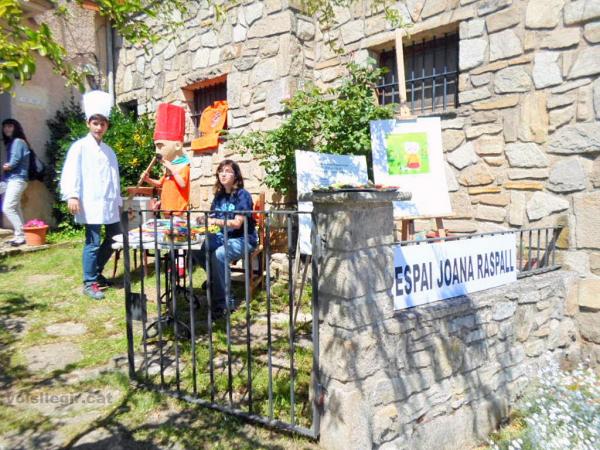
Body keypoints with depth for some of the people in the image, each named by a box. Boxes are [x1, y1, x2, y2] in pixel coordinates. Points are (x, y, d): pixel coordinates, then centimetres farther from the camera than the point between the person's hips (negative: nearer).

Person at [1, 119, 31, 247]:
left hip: (17, 179, -9)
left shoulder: (18, 142, -8)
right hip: (13, 179, 9)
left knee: (8, 208, -14)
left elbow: (13, 162, -13)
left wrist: (4, 167, 5)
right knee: (15, 208, 9)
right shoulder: (11, 143, 20)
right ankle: (19, 235, 12)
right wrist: (6, 167, -7)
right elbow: (10, 164, 13)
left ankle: (21, 235, -11)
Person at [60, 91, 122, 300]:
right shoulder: (80, 147, -1)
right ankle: (89, 283, 6)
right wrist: (72, 195, -23)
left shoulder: (109, 151, 18)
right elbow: (70, 172, -11)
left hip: (109, 204, 7)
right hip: (90, 204, -7)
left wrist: (118, 200, 18)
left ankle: (96, 273, 28)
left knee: (115, 239, 11)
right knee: (93, 242, -5)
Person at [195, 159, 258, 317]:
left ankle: (223, 302, -21)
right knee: (197, 250, -16)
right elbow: (212, 218, 8)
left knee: (218, 255, -33)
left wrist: (215, 221, -30)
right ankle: (216, 280, 10)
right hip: (223, 236, 7)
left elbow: (237, 223, -19)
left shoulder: (242, 195, -11)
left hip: (243, 239, -7)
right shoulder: (219, 195, 10)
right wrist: (204, 218, -15)